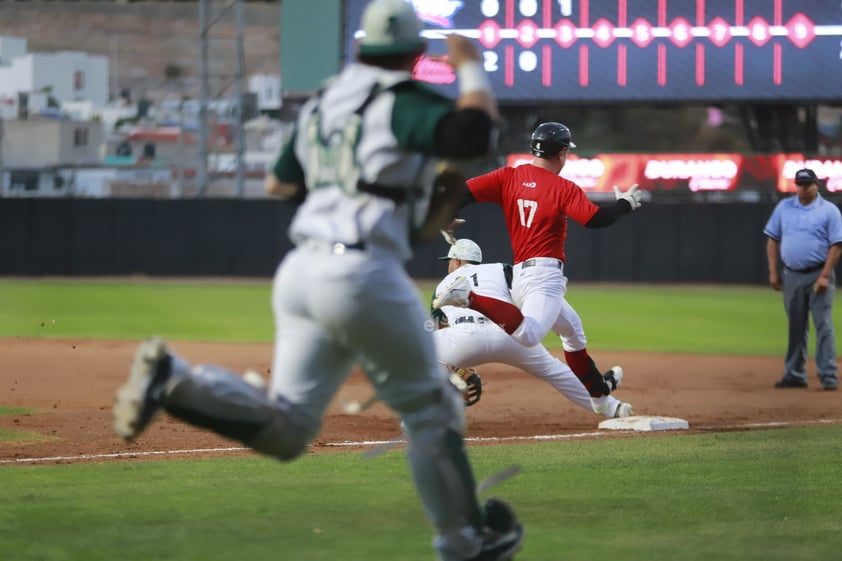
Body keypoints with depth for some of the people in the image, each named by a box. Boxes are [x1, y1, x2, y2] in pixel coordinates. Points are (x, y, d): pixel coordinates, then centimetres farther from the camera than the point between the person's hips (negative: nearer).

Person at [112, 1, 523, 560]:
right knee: (430, 408, 10)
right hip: (363, 271, -7)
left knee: (283, 429, 3)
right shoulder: (405, 101, -4)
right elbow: (472, 134, -21)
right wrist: (472, 69, -4)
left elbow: (278, 183, 29)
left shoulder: (322, 104, 18)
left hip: (299, 269, 7)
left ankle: (175, 380, -17)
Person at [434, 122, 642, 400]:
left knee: (573, 330, 29)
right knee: (528, 334, -32)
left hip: (520, 274, 9)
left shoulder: (508, 177, 9)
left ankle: (598, 390, 40)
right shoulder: (564, 189, -6)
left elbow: (463, 192, 1)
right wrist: (625, 204, 3)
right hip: (545, 274, -9)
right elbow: (596, 219, -14)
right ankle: (471, 297, -42)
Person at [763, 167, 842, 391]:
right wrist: (773, 272, 4)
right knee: (795, 327, 9)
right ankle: (795, 375, 14)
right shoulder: (784, 207, 8)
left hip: (818, 275, -4)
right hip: (792, 276, 4)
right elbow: (773, 240, 11)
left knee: (823, 326, -9)